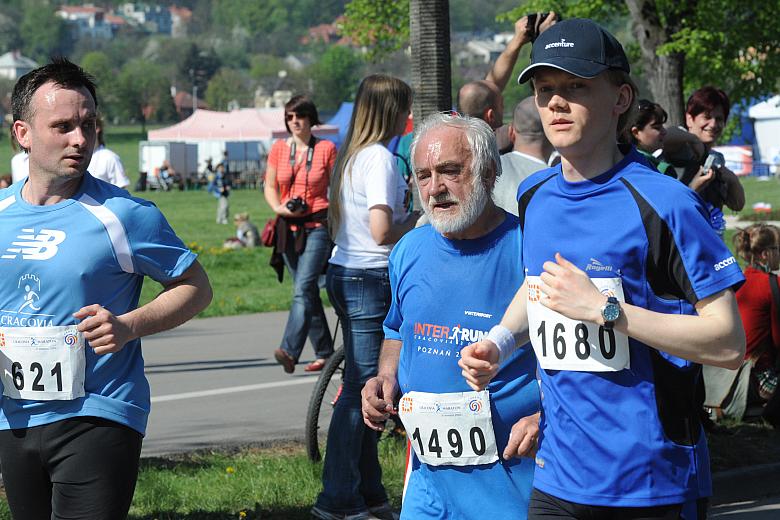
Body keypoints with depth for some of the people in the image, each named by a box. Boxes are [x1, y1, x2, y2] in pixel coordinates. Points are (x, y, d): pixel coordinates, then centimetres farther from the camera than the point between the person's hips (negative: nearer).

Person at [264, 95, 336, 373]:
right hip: (289, 228, 5)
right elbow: (270, 186, 12)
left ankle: (289, 351, -30)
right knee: (308, 291, 11)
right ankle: (324, 352, 21)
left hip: (318, 227, -5)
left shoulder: (326, 149, -1)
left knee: (303, 288, -19)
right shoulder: (278, 148, 7)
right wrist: (279, 207, -7)